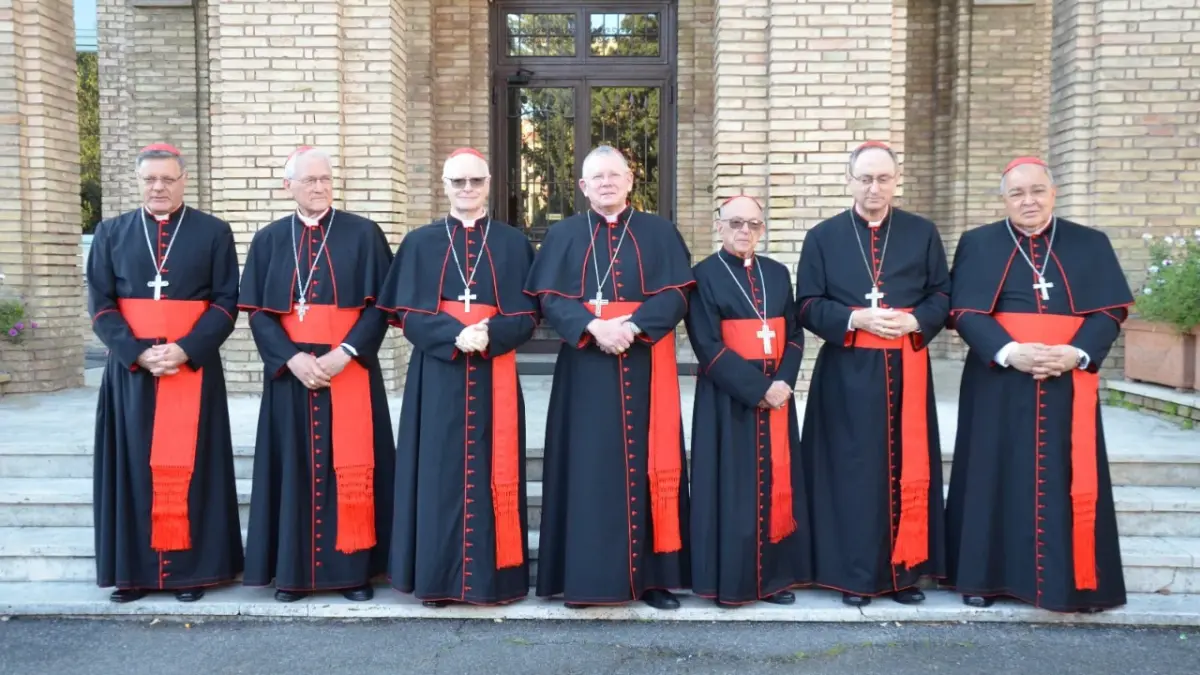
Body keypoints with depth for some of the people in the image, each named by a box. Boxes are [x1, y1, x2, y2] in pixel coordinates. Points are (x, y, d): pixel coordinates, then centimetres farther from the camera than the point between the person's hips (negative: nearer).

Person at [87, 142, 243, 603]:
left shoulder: (214, 233, 3)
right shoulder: (111, 233, 8)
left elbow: (227, 303, -2)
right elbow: (100, 305, 3)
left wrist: (185, 349, -15)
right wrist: (137, 353, -12)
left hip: (194, 367, -2)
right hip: (130, 369, 2)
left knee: (187, 467, 1)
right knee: (133, 465, 5)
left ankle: (191, 568, 10)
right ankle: (133, 568, 14)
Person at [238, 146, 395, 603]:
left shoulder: (363, 234, 2)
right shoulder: (268, 241, 8)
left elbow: (379, 304, -3)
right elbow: (257, 311, 3)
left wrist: (345, 352, -15)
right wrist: (291, 358, -12)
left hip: (351, 370, -1)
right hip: (290, 373, 2)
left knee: (351, 468, 0)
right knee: (295, 468, 5)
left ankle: (353, 568, 9)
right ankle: (293, 570, 13)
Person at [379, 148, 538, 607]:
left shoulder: (513, 244, 8)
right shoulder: (420, 243, 7)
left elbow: (527, 316, 2)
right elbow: (408, 314, 0)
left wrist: (489, 335, -17)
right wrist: (455, 335, -17)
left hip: (495, 376, 0)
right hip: (437, 376, 0)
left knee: (492, 473, 3)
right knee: (440, 473, 1)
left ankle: (493, 575, 12)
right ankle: (438, 577, 10)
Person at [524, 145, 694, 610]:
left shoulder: (659, 233, 9)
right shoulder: (564, 234, 9)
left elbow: (676, 294, -2)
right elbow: (550, 298, -1)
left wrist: (633, 326, -18)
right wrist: (593, 326, -18)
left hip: (645, 365, 0)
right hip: (586, 366, 0)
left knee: (646, 465, 2)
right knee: (589, 467, 0)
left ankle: (653, 575, 9)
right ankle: (585, 577, 8)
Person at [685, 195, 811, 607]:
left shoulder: (778, 274, 11)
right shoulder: (705, 275, -4)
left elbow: (795, 334, 10)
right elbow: (708, 346, -12)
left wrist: (784, 381, -8)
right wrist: (758, 388, -17)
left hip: (777, 394, 5)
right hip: (729, 398, -5)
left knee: (776, 483, 8)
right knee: (733, 487, -1)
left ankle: (775, 576, 18)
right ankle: (731, 581, 9)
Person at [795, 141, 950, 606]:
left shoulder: (923, 234, 9)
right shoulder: (823, 237, 5)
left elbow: (942, 296, 8)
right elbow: (808, 305, 1)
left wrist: (913, 321, -12)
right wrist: (855, 319, -15)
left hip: (906, 368, 2)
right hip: (846, 371, -1)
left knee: (907, 470, 4)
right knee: (852, 470, 0)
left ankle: (905, 570, 15)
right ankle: (853, 573, 9)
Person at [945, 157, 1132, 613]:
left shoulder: (1091, 245, 9)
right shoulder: (977, 245, 5)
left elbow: (1110, 310, 3)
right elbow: (965, 312, -4)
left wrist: (1077, 354, -15)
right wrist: (1009, 352, -19)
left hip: (1070, 384, 1)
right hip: (998, 382, -1)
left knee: (1068, 480, 3)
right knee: (996, 476, 3)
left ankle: (1076, 580, 14)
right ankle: (987, 575, 13)